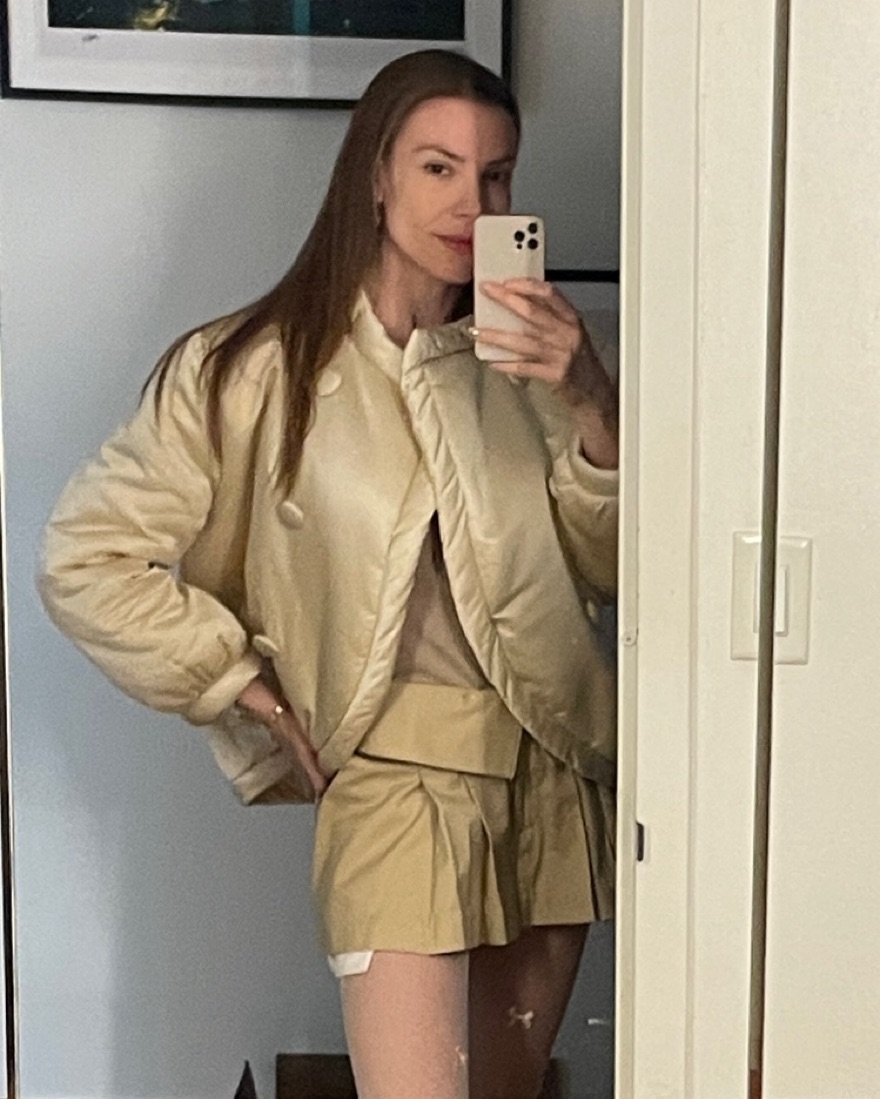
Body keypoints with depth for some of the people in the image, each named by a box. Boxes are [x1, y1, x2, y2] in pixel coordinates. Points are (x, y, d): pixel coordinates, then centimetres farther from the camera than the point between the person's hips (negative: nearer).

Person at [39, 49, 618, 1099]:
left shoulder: (520, 359, 5)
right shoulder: (253, 371, -8)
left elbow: (612, 568, 1)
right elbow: (84, 559, -6)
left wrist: (591, 407, -14)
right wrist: (250, 693, -5)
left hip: (555, 770, 5)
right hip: (399, 771, -5)